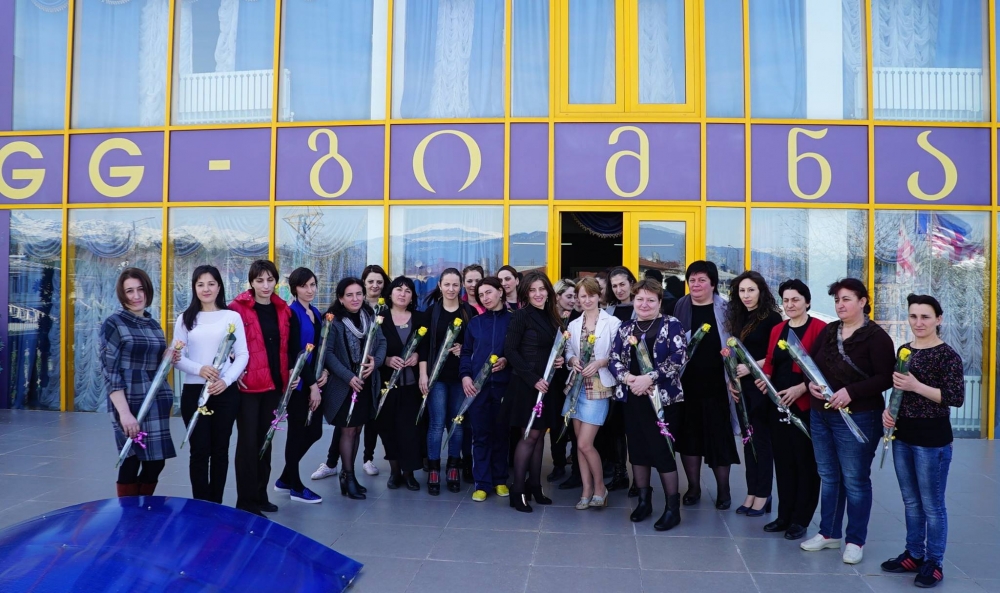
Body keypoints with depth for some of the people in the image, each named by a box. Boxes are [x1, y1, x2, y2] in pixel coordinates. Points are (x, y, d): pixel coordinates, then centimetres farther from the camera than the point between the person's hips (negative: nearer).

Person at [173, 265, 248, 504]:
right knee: (199, 450, 2)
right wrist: (199, 369, -17)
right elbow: (178, 357, 2)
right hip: (194, 392, 1)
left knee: (220, 450, 8)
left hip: (226, 391, 0)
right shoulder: (185, 319, 7)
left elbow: (243, 355, -1)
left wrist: (226, 380, -16)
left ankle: (216, 504, 19)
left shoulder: (232, 316, 3)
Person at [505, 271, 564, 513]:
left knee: (539, 434, 10)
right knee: (529, 435, -5)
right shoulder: (522, 315, -8)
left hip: (546, 383, 6)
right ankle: (518, 490, 3)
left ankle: (534, 486, 19)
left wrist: (560, 360, -3)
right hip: (526, 383, -6)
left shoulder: (551, 317, 11)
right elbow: (510, 350, -13)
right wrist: (533, 379, -18)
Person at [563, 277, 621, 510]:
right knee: (580, 443, 9)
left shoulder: (612, 322, -5)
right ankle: (587, 490, 21)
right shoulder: (573, 325, 11)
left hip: (599, 386, -5)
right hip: (577, 385, 5)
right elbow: (568, 352, 12)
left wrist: (600, 362, -20)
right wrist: (572, 360, -9)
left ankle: (600, 487, 13)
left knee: (585, 443, -8)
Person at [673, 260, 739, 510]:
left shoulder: (724, 309, 0)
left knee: (719, 436, 5)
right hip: (687, 384, 2)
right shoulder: (679, 308, 4)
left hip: (716, 384, -2)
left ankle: (723, 489, 20)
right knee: (689, 434, 9)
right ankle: (693, 487, 23)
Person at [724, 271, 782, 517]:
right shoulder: (739, 318, 12)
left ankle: (762, 495, 10)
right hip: (743, 387, 6)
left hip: (762, 386, -6)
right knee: (748, 439, 9)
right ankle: (751, 493, 16)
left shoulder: (772, 318, -8)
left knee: (762, 439, 0)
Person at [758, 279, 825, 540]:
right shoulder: (777, 329, 13)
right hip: (777, 404, 6)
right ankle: (784, 516, 23)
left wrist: (800, 388, -22)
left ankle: (800, 520, 14)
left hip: (805, 406, -6)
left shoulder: (819, 328, -7)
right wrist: (764, 378, -7)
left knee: (805, 462, 4)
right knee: (782, 460, 12)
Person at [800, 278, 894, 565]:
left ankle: (855, 540, 18)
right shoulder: (828, 331, 9)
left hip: (857, 419, -6)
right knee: (828, 476, 15)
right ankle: (829, 533, 28)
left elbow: (886, 378, -16)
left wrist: (851, 392, -25)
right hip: (820, 415, 6)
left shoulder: (876, 336, -9)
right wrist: (811, 383, -8)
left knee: (855, 480, 4)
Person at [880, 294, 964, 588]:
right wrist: (888, 410, 1)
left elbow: (957, 398, -17)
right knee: (911, 502, 16)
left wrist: (918, 387, -23)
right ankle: (914, 555, 29)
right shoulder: (904, 350, 8)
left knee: (932, 505, 5)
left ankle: (934, 563, 18)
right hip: (902, 436, 7)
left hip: (932, 439, -6)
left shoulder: (948, 355, -11)